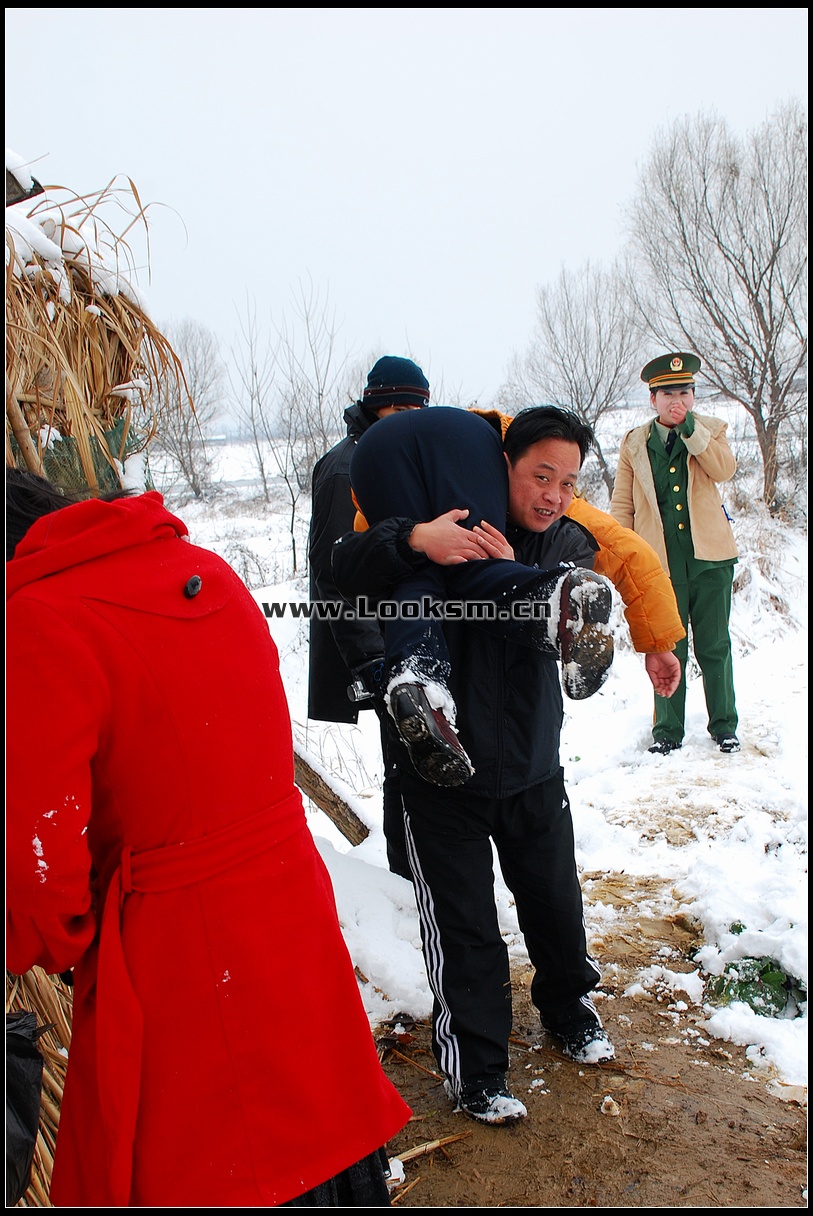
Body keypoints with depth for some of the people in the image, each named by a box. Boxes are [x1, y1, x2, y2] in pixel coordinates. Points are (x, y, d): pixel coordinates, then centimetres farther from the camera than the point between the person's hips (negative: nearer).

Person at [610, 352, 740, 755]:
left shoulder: (710, 431, 9)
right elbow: (622, 506, 9)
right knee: (669, 650, 3)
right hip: (660, 561, 0)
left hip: (709, 556, 0)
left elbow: (725, 469, -11)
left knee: (714, 647, 8)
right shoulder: (634, 443, 9)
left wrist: (690, 429, -15)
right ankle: (667, 732, 15)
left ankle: (724, 726, 21)